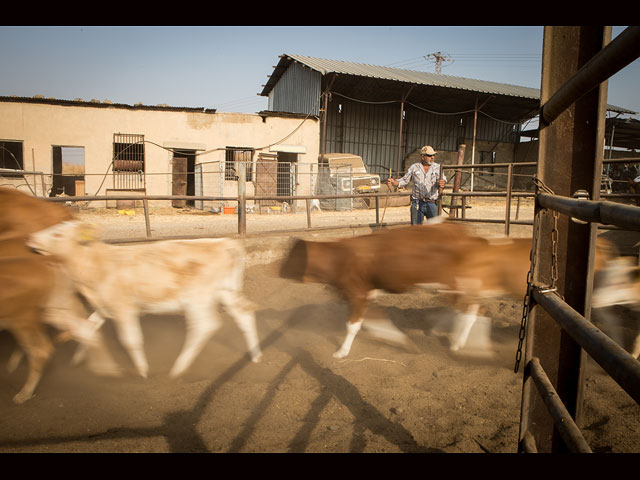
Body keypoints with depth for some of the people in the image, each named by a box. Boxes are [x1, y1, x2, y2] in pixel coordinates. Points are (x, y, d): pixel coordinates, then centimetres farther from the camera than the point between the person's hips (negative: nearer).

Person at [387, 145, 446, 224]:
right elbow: (404, 180, 8)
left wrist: (442, 183, -38)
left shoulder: (437, 167, 4)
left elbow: (443, 179, -12)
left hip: (432, 203, 0)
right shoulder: (414, 167, 6)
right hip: (417, 204, 0)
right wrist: (393, 182, -12)